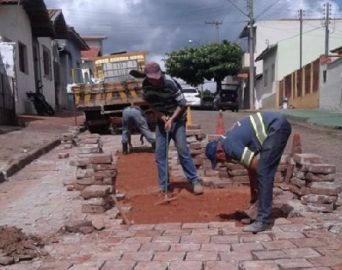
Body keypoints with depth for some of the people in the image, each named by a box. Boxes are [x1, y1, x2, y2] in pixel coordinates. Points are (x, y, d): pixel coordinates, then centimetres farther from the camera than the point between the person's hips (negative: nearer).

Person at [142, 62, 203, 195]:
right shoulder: (146, 86, -8)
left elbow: (182, 104, -16)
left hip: (176, 119, -4)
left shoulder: (169, 83, -22)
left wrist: (171, 119, -20)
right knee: (159, 152, 0)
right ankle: (162, 186, 7)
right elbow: (152, 105, 0)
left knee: (182, 150, -11)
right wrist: (163, 118, -14)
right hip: (161, 120, 4)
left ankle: (194, 181, -3)